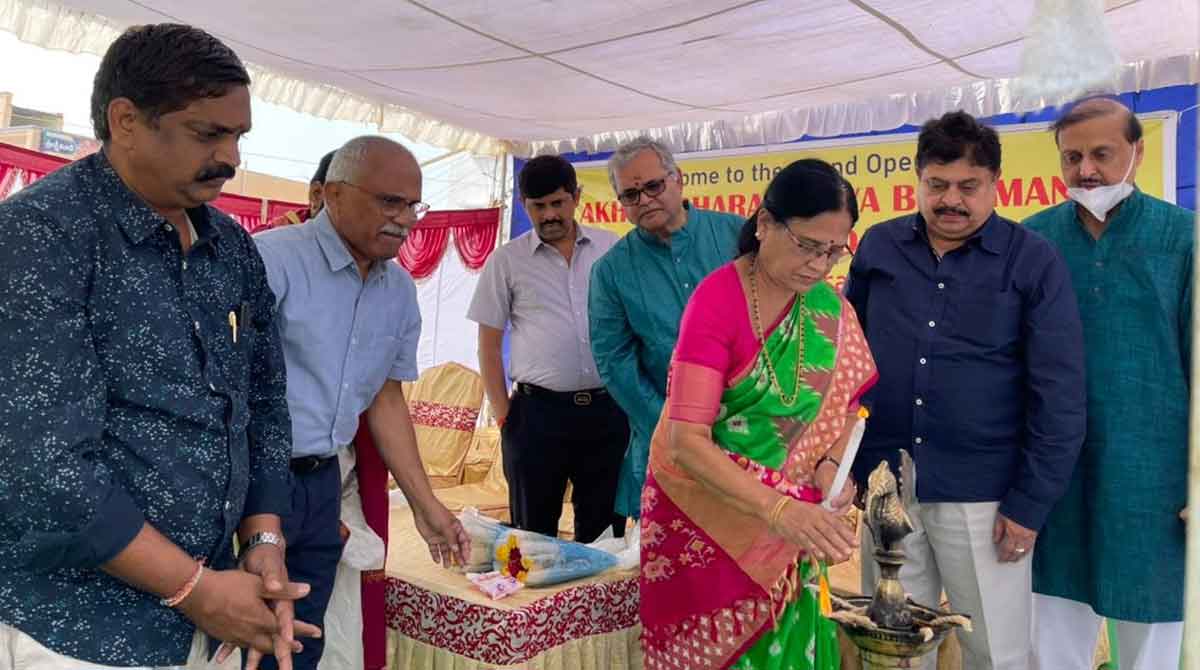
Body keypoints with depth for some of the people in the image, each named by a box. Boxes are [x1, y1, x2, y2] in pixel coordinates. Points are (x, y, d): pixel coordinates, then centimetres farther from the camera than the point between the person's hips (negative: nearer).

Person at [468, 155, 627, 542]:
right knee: (533, 534, 8)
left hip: (608, 409, 2)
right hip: (538, 413, -1)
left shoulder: (612, 249, 5)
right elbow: (489, 343, 4)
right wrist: (503, 415, -3)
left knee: (604, 531, 12)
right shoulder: (507, 260, 2)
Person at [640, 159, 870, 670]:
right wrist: (778, 508, -36)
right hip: (706, 515, -5)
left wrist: (830, 465, -12)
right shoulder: (717, 301, -21)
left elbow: (841, 401, 8)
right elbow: (685, 439, -26)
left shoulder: (827, 304, -2)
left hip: (790, 521, 5)